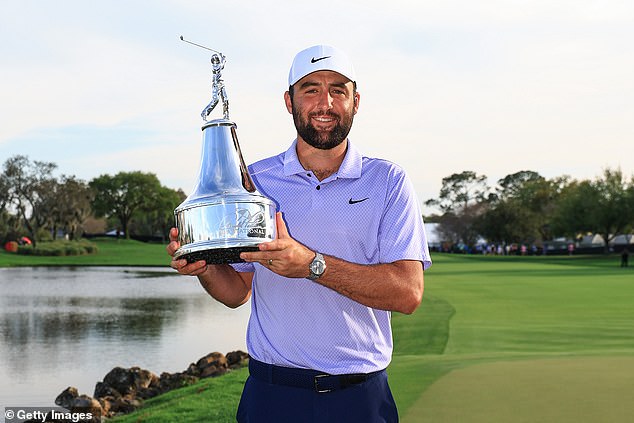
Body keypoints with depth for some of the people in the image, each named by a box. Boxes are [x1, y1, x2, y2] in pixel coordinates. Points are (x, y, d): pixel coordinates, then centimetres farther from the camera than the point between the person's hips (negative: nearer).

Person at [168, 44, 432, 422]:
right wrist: (205, 267, -14)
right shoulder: (253, 181, 4)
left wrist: (312, 264, -24)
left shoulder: (388, 182, -2)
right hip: (273, 390, 1)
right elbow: (237, 291, 8)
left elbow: (409, 292, -13)